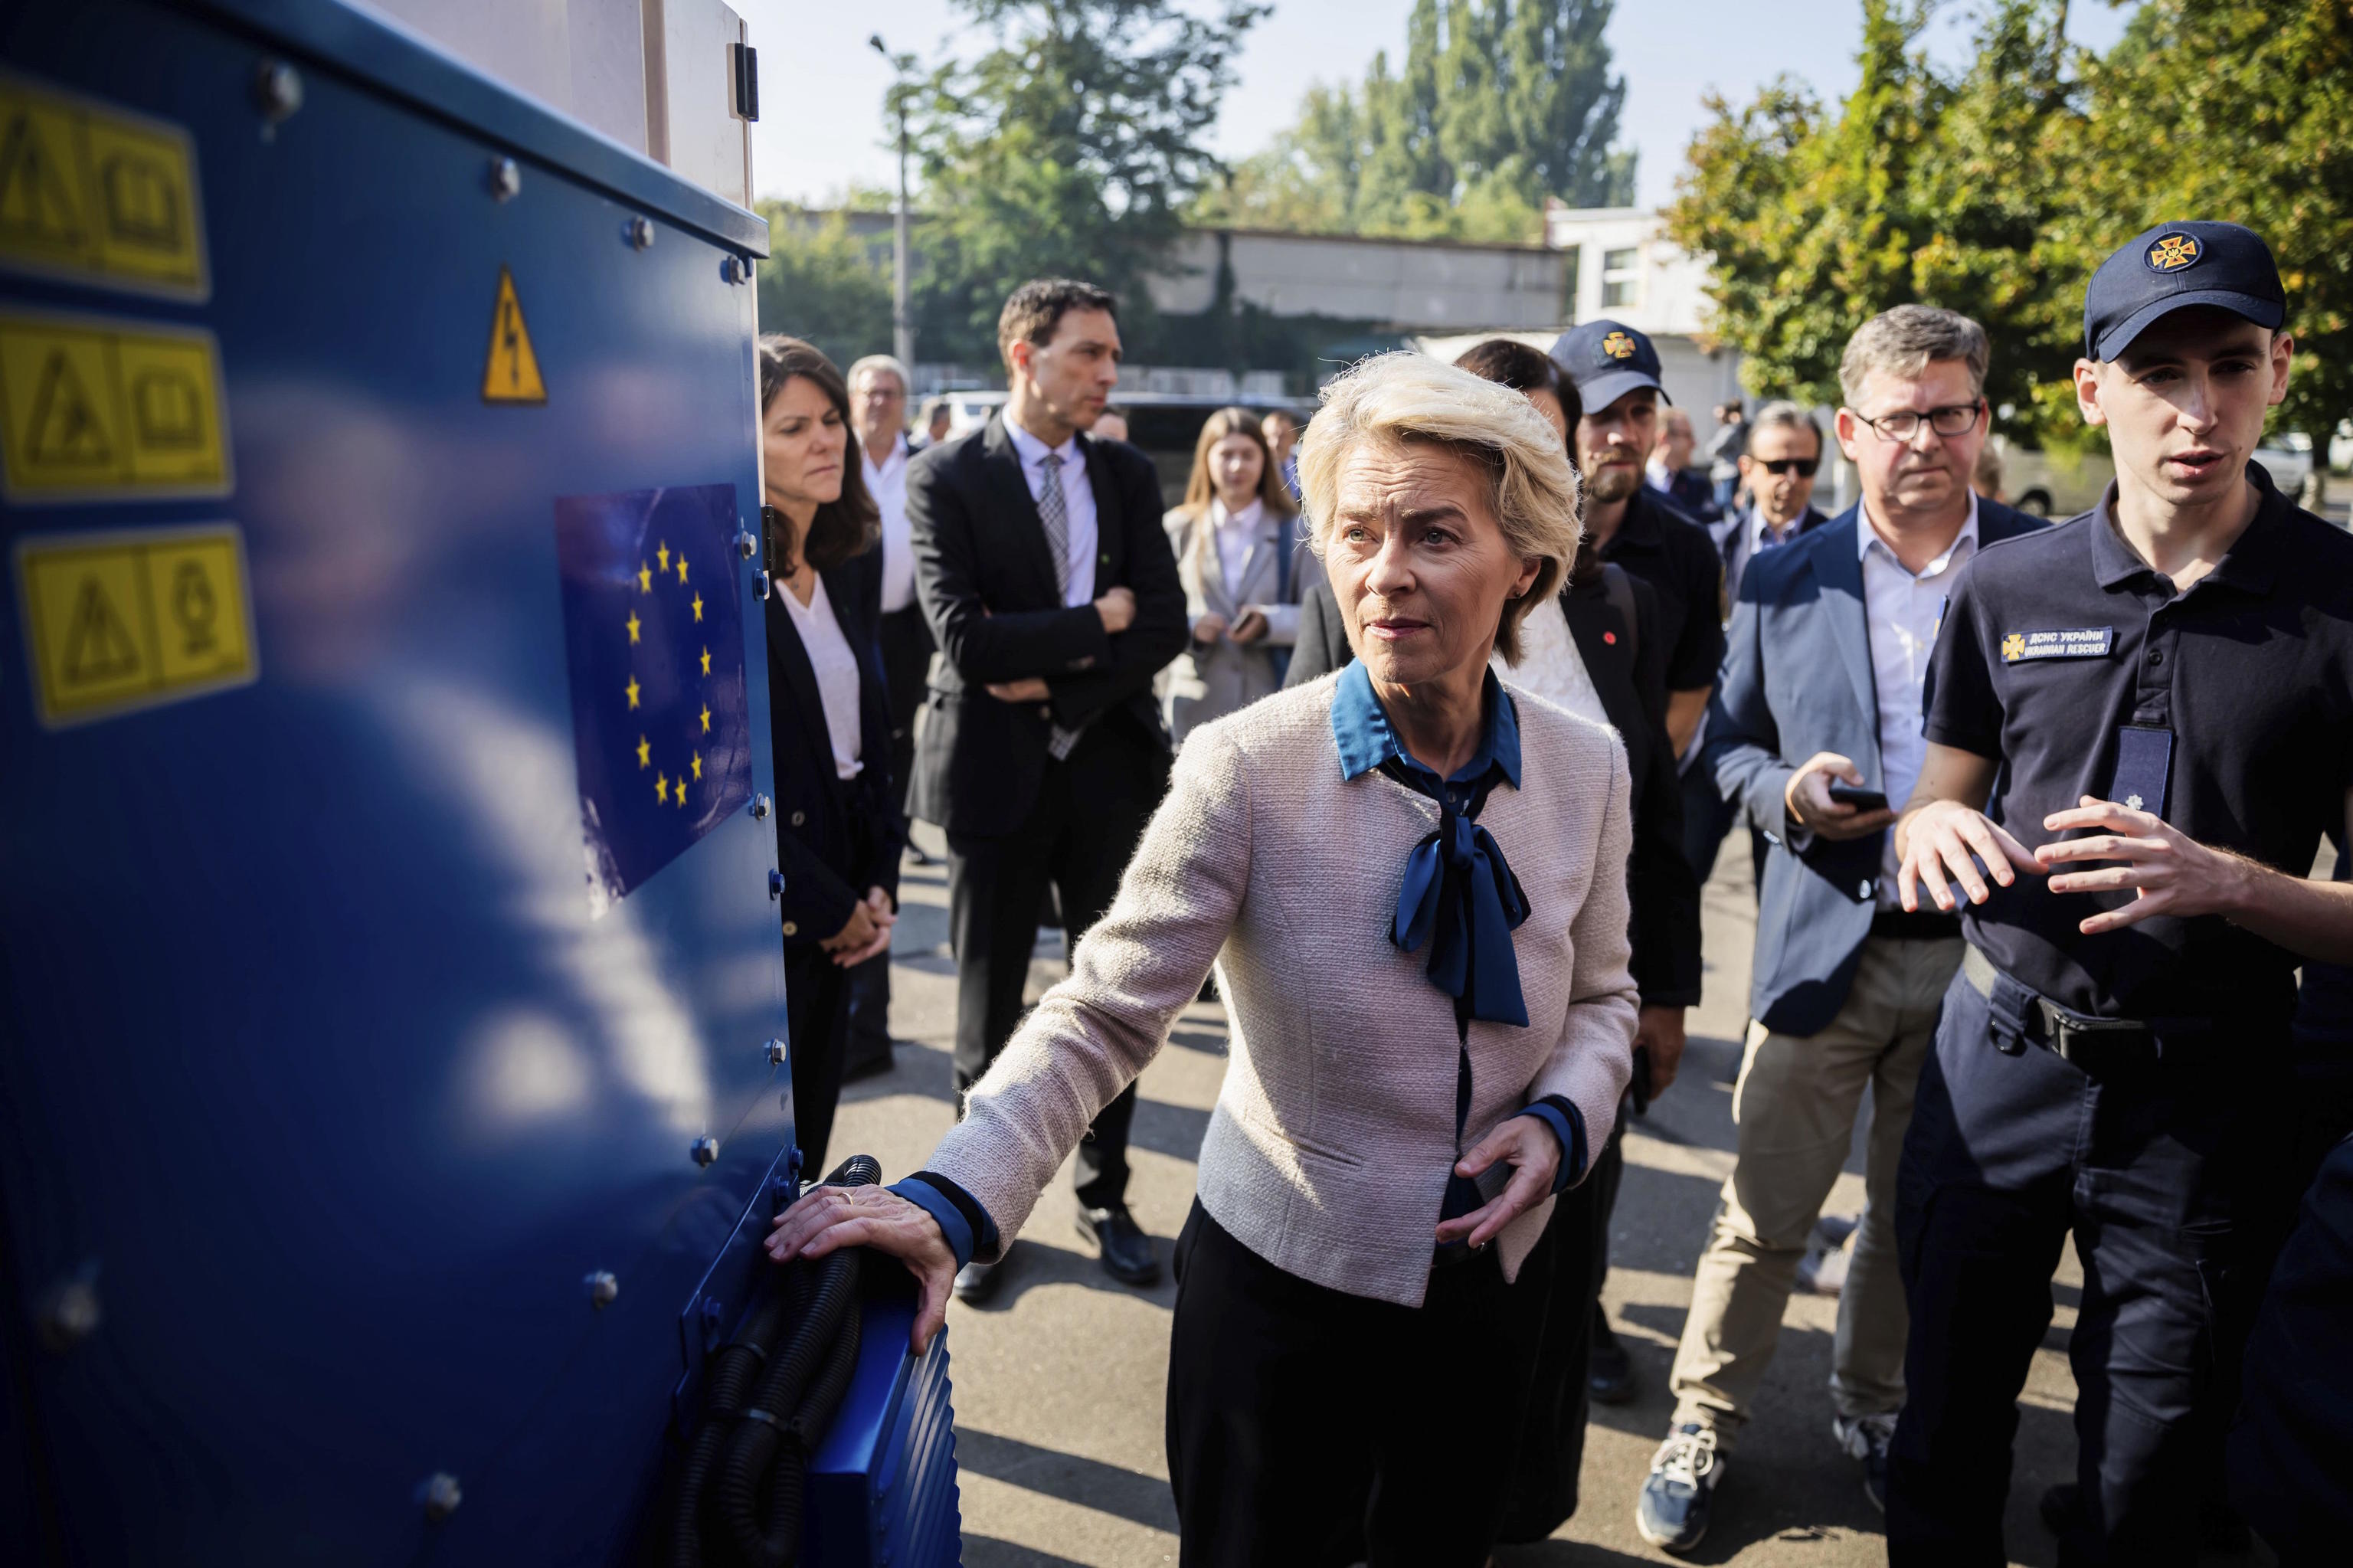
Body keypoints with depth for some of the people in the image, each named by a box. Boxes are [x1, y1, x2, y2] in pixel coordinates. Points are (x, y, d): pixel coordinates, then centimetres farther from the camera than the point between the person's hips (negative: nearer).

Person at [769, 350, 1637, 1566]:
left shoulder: (1585, 767, -7)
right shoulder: (1247, 769, -20)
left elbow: (1601, 993, 7)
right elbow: (1101, 1016, -21)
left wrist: (1562, 1122, -12)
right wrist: (950, 1202, -33)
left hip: (1493, 1279, 4)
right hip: (1283, 1283, -3)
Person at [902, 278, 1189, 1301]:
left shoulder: (1129, 477, 6)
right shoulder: (946, 479, -6)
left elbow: (1165, 624, -2)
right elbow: (964, 637, -17)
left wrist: (1057, 683, -13)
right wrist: (1093, 623, -11)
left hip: (1109, 765, 3)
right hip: (996, 772, -3)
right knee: (990, 1011, 9)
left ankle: (1105, 1196, 30)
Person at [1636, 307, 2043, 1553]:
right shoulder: (1785, 581, 2)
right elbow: (1727, 745, 7)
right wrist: (1788, 794, -13)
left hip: (1977, 947, 1)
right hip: (1826, 943, -1)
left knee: (1919, 1213, 18)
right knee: (1765, 1210, 5)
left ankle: (1872, 1411, 40)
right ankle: (1705, 1424, 24)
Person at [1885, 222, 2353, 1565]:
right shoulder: (2005, 590, -1)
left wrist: (2223, 881, -24)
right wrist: (1936, 830, -14)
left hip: (2203, 1091, -1)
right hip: (2002, 1054, 2)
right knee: (1949, 1419, 16)